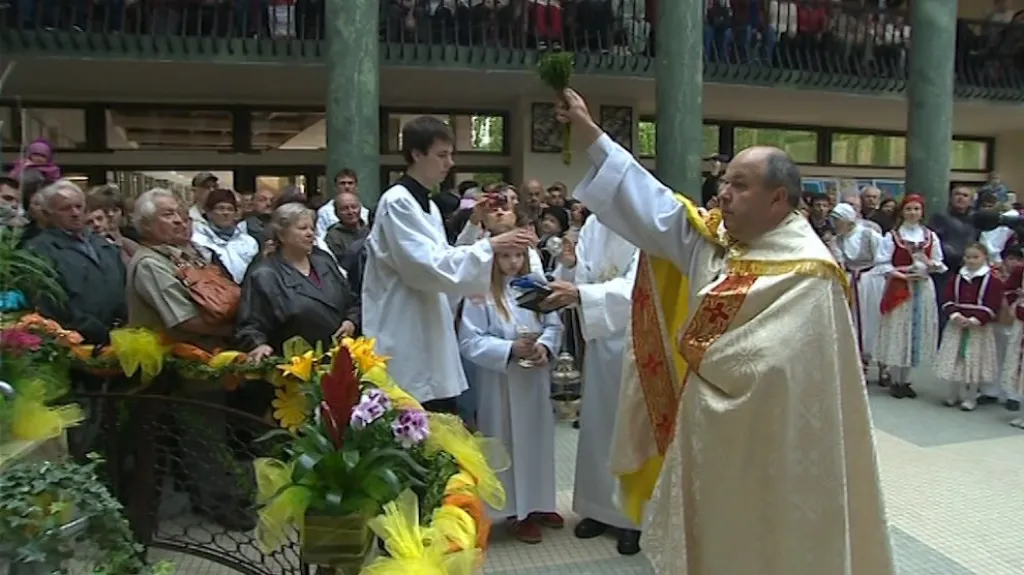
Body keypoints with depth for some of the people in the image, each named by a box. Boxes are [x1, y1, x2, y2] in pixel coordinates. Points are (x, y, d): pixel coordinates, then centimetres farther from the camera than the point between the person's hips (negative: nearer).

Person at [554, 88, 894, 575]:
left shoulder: (806, 276, -19)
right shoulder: (714, 238, 2)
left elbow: (769, 368, -28)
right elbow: (650, 205, 0)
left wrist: (699, 351, -12)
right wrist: (590, 132, -3)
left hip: (762, 454, -7)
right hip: (707, 440, 7)